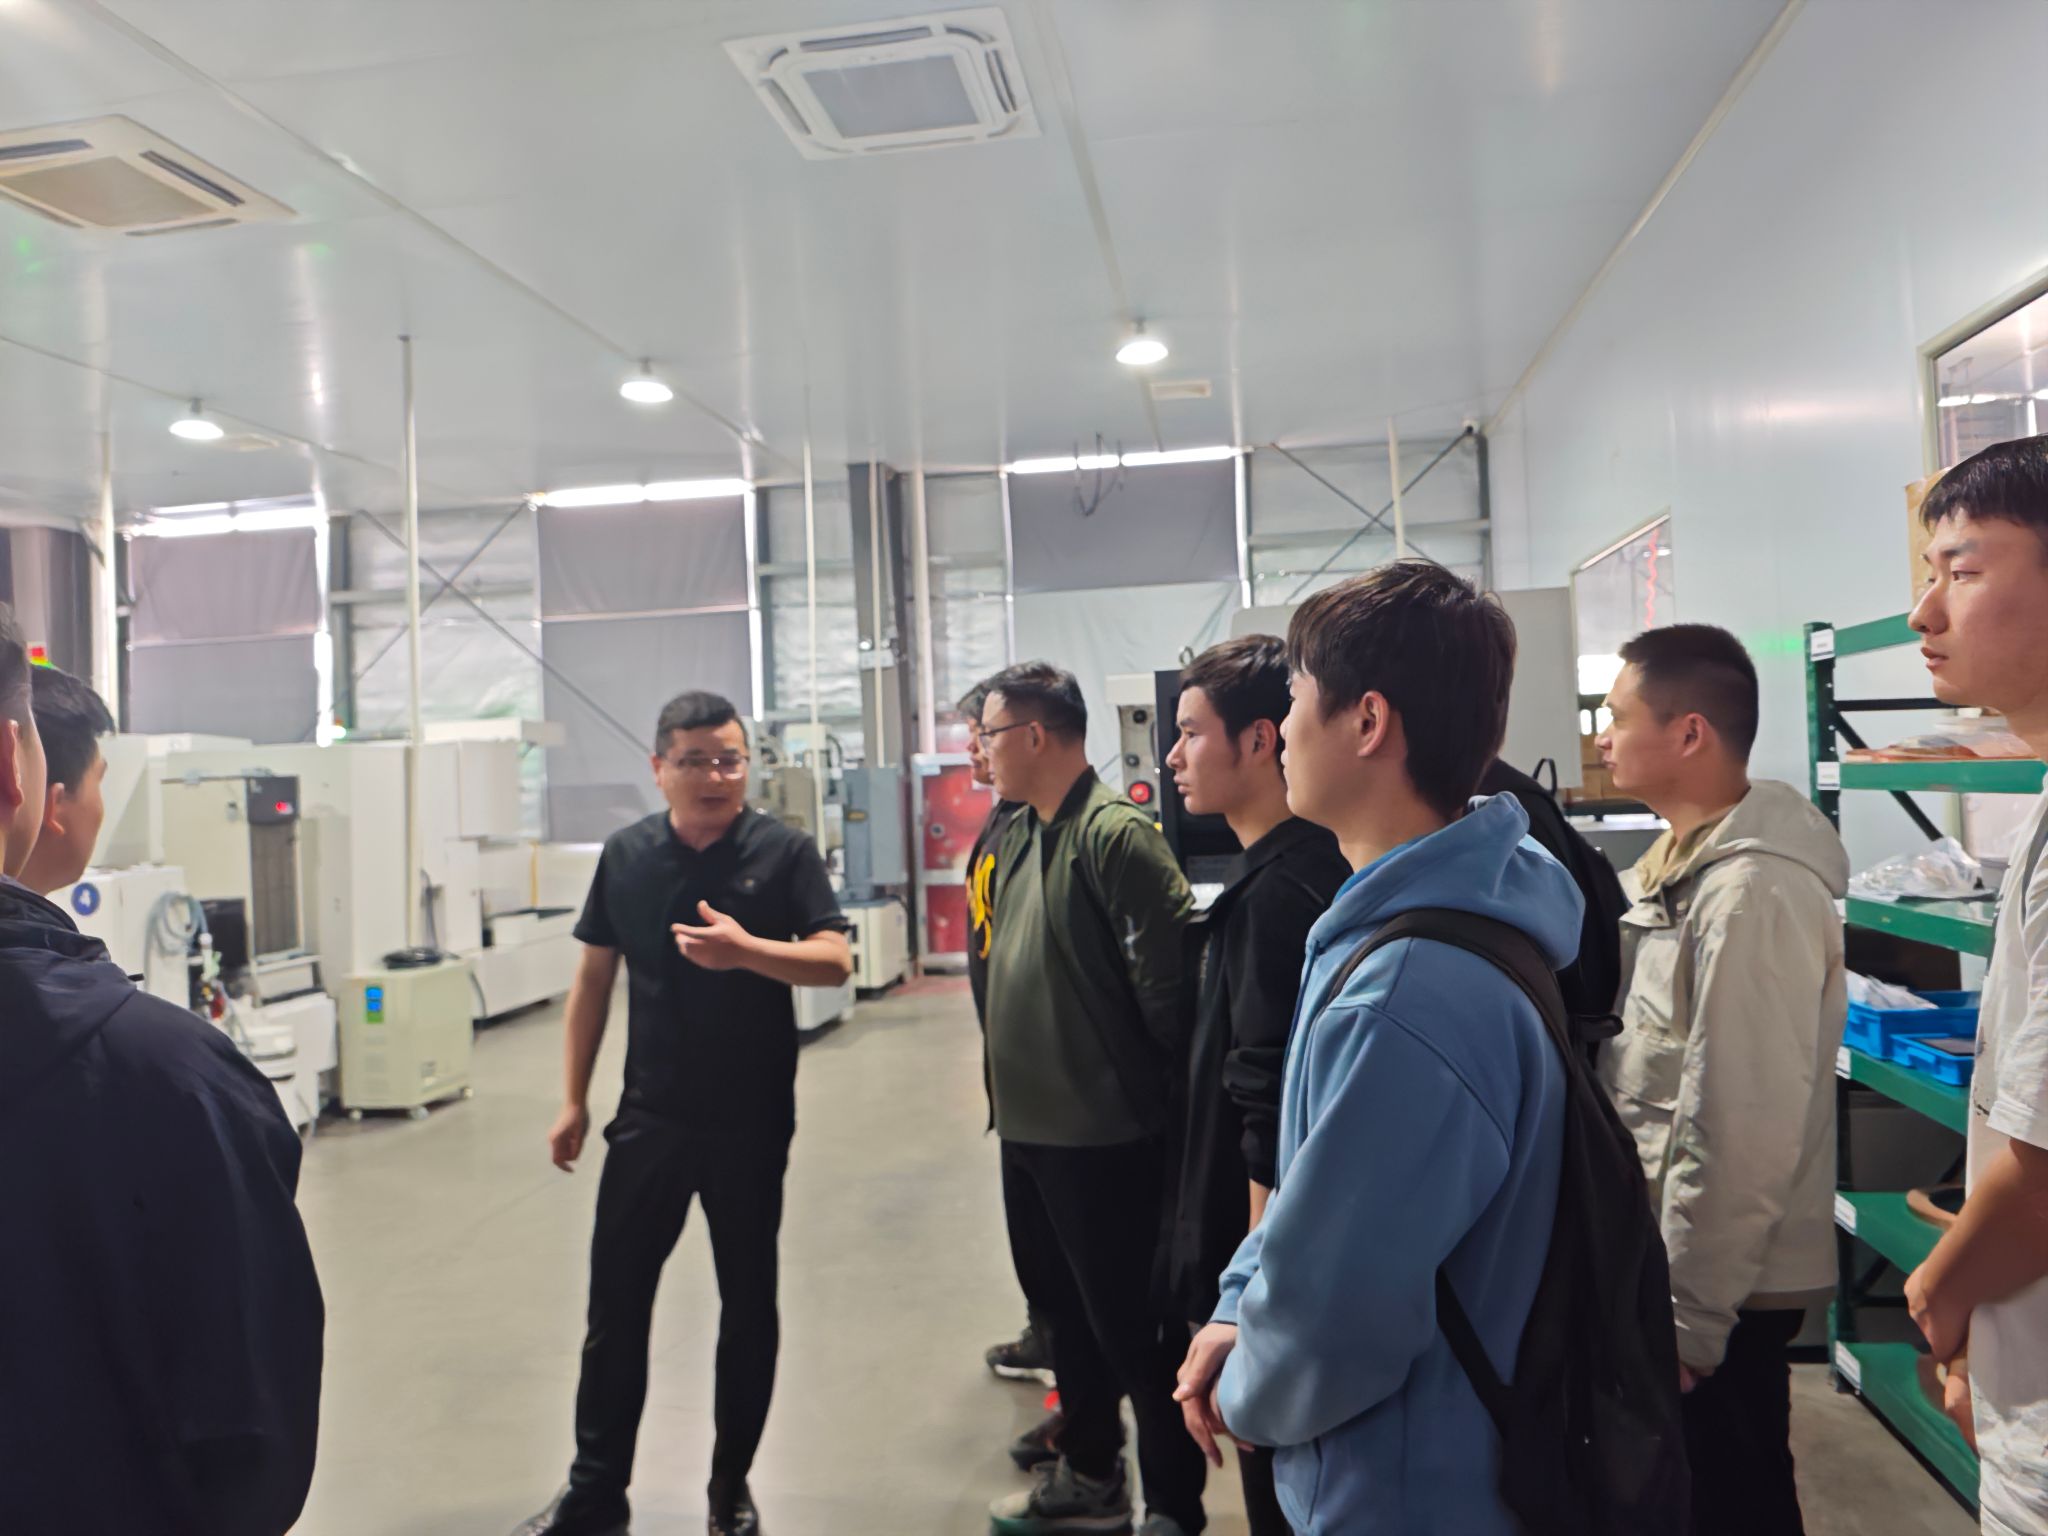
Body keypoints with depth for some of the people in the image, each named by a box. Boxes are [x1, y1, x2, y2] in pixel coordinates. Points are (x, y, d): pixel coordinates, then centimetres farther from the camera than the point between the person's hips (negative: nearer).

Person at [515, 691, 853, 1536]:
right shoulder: (626, 854, 1)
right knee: (615, 1304, 9)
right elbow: (593, 976, 6)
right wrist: (573, 1098, 5)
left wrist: (744, 948, -32)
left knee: (748, 1303, 11)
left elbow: (835, 961, -15)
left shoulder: (783, 850, -8)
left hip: (751, 1121, -2)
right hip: (650, 1116, 2)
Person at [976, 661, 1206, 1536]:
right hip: (1028, 1127, 9)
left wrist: (1155, 1093, -12)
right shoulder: (1019, 836, 8)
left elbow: (1170, 982, -20)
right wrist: (1014, 1086, 16)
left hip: (1105, 1135, -9)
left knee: (1134, 1329, 6)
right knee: (1066, 1314, 22)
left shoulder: (1116, 836, -19)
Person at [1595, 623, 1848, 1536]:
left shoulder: (1753, 894, -24)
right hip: (1666, 1260, 9)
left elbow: (1743, 1135, -25)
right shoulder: (1681, 864, 8)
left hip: (1718, 1290, -9)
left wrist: (1687, 1322, -19)